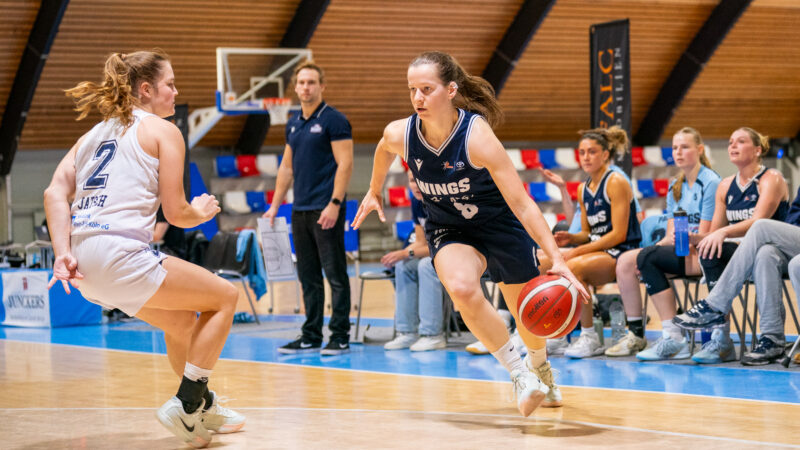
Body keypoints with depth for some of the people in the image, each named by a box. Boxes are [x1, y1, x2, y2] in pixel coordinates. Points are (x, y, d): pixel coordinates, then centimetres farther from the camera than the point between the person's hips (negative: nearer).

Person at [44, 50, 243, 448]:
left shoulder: (95, 133, 23)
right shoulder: (163, 130, 4)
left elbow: (55, 193, 7)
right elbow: (175, 213, -1)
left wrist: (63, 253, -2)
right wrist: (203, 212, 21)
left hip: (85, 258, 8)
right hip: (119, 254, -8)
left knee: (182, 321, 27)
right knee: (224, 296, 7)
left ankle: (203, 406, 41)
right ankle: (184, 407, 2)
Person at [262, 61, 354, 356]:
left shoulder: (333, 120, -7)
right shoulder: (293, 124, 15)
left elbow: (345, 164, -12)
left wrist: (334, 204, -19)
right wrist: (275, 205, 16)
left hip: (326, 210, -7)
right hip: (300, 210, 7)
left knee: (335, 274, -4)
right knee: (308, 277, 10)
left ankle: (340, 336, 0)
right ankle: (311, 337, 15)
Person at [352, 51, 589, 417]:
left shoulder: (476, 136, -32)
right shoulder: (399, 134, -21)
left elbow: (521, 203, -32)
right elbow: (384, 151, 8)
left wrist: (556, 258, -38)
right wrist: (374, 191, 23)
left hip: (501, 225, -2)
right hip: (449, 231, 2)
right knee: (461, 288, -32)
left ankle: (540, 368, 51)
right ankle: (519, 374, -16)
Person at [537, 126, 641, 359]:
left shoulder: (616, 183, -10)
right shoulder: (583, 189, 14)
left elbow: (619, 234, -16)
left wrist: (578, 251, -19)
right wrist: (571, 238, -5)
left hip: (621, 253, -8)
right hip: (595, 250, 8)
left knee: (573, 267, -34)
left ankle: (590, 338, -25)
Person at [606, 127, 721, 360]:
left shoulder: (711, 182, -7)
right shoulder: (675, 186, 17)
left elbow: (703, 235, -13)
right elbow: (671, 234, 14)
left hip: (700, 254, -8)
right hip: (678, 251, 8)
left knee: (647, 257, -29)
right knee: (625, 261, -12)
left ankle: (673, 339, -30)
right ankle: (635, 334, -10)